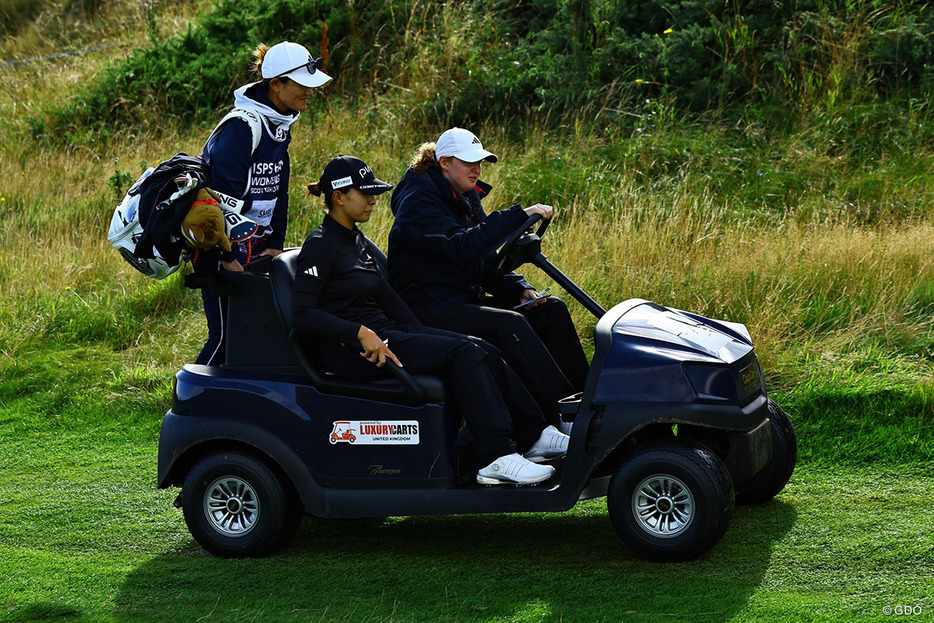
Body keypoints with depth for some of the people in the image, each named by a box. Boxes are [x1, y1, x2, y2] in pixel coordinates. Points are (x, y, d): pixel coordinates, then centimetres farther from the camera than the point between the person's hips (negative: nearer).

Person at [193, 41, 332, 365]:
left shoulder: (280, 124, 10)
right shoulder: (243, 126, -20)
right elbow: (222, 193, -22)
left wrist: (275, 245, 7)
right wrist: (227, 258, -22)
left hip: (255, 245, 9)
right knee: (227, 334, -8)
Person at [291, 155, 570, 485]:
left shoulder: (355, 239, 17)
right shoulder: (320, 246, -11)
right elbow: (302, 314, -21)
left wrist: (422, 335, 7)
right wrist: (361, 333, -29)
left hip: (385, 331, 9)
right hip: (351, 348, -9)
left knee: (481, 350, -6)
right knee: (462, 353, -22)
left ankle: (535, 436, -3)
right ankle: (496, 459, -27)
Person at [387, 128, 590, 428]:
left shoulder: (467, 199, 15)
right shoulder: (418, 203, -13)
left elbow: (488, 263, 18)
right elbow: (462, 247, -29)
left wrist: (520, 290, -2)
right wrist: (520, 215, -30)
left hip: (467, 301, 9)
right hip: (429, 310, -9)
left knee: (552, 310, -4)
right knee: (511, 325, -30)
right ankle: (564, 418, -31)